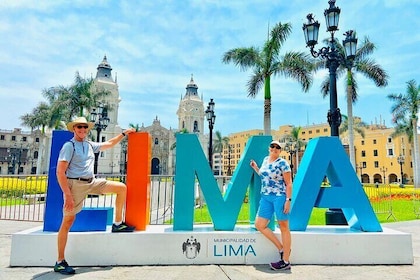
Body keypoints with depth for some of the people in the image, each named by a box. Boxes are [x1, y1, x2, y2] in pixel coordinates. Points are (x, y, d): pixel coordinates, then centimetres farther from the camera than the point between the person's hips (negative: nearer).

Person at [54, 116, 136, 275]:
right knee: (68, 221, -3)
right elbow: (60, 172, -13)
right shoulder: (69, 146, -7)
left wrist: (124, 134, 28)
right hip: (75, 184, -7)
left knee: (121, 188, 3)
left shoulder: (90, 145, 14)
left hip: (91, 182, 7)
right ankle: (60, 262, 7)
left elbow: (109, 144, 30)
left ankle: (118, 224, 10)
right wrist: (67, 195, -20)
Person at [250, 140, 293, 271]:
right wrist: (255, 168, 18)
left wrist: (288, 200, -15)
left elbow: (289, 183, -8)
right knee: (259, 225, 5)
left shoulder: (283, 163, -6)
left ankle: (286, 262, 10)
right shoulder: (265, 160, 14)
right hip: (266, 198, 8)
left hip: (280, 197, -7)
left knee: (284, 227, 1)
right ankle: (282, 249, 18)